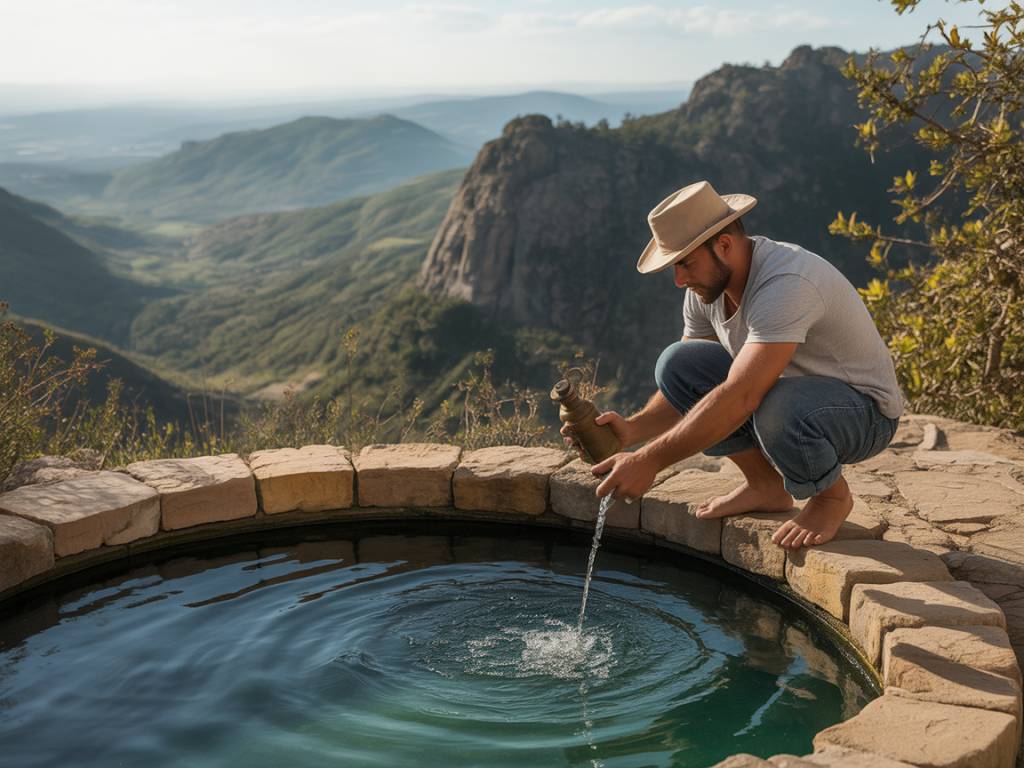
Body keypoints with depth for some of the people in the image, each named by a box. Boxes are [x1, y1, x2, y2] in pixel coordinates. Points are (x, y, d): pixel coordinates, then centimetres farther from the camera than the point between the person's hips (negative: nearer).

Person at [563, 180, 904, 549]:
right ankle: (765, 485, 4)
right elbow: (688, 385, 0)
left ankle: (833, 495, -6)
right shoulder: (707, 285, -5)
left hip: (865, 410, -7)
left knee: (777, 410, -40)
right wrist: (632, 429, -19)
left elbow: (739, 398, -40)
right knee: (676, 364, -10)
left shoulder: (787, 284, -32)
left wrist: (649, 461, -39)